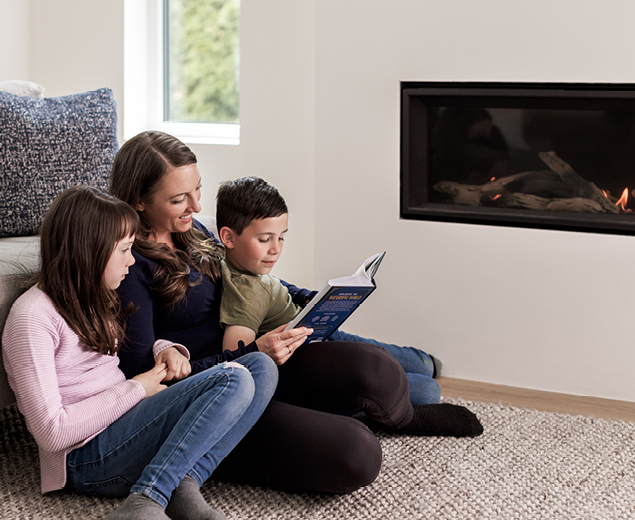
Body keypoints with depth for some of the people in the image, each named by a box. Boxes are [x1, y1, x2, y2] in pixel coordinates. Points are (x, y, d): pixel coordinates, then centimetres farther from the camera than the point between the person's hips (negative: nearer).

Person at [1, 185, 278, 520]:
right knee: (232, 380, -24)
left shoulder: (93, 301, 17)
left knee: (261, 367, -6)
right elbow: (51, 432, -18)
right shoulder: (32, 316, -12)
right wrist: (136, 389, -10)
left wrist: (163, 349, 7)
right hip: (89, 457, -9)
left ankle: (184, 485, -22)